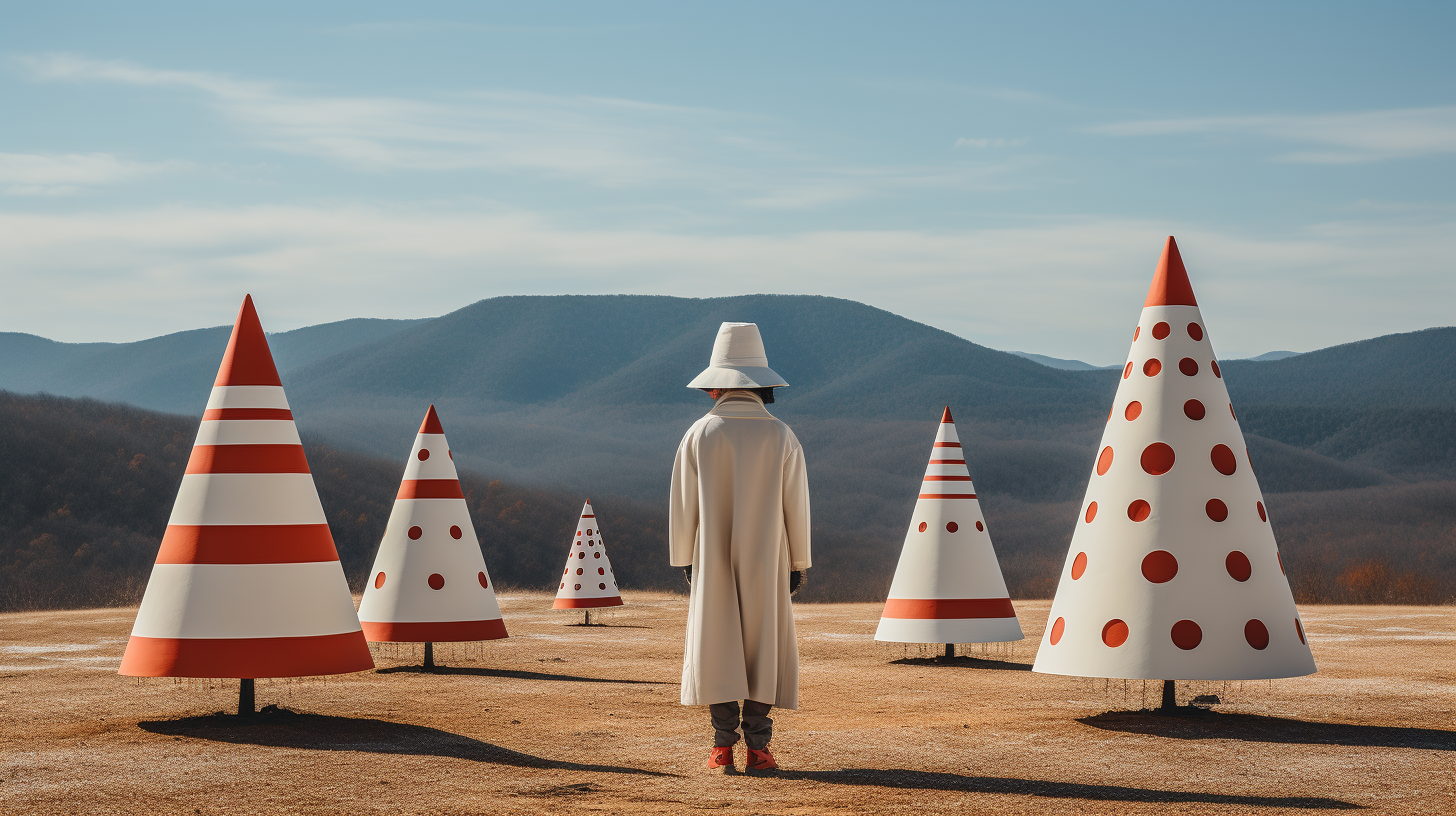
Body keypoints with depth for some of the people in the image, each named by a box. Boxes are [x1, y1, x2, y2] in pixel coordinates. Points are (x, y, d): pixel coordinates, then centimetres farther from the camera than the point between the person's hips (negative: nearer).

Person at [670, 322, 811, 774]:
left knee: (717, 647, 5)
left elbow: (683, 504, -1)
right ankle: (757, 747, 2)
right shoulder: (781, 437, -5)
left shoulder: (699, 434, -5)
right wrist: (798, 564, 8)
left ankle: (723, 747, 2)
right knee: (762, 648, 5)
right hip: (766, 563, 0)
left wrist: (685, 559, 9)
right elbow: (796, 505, -2)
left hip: (713, 560, 0)